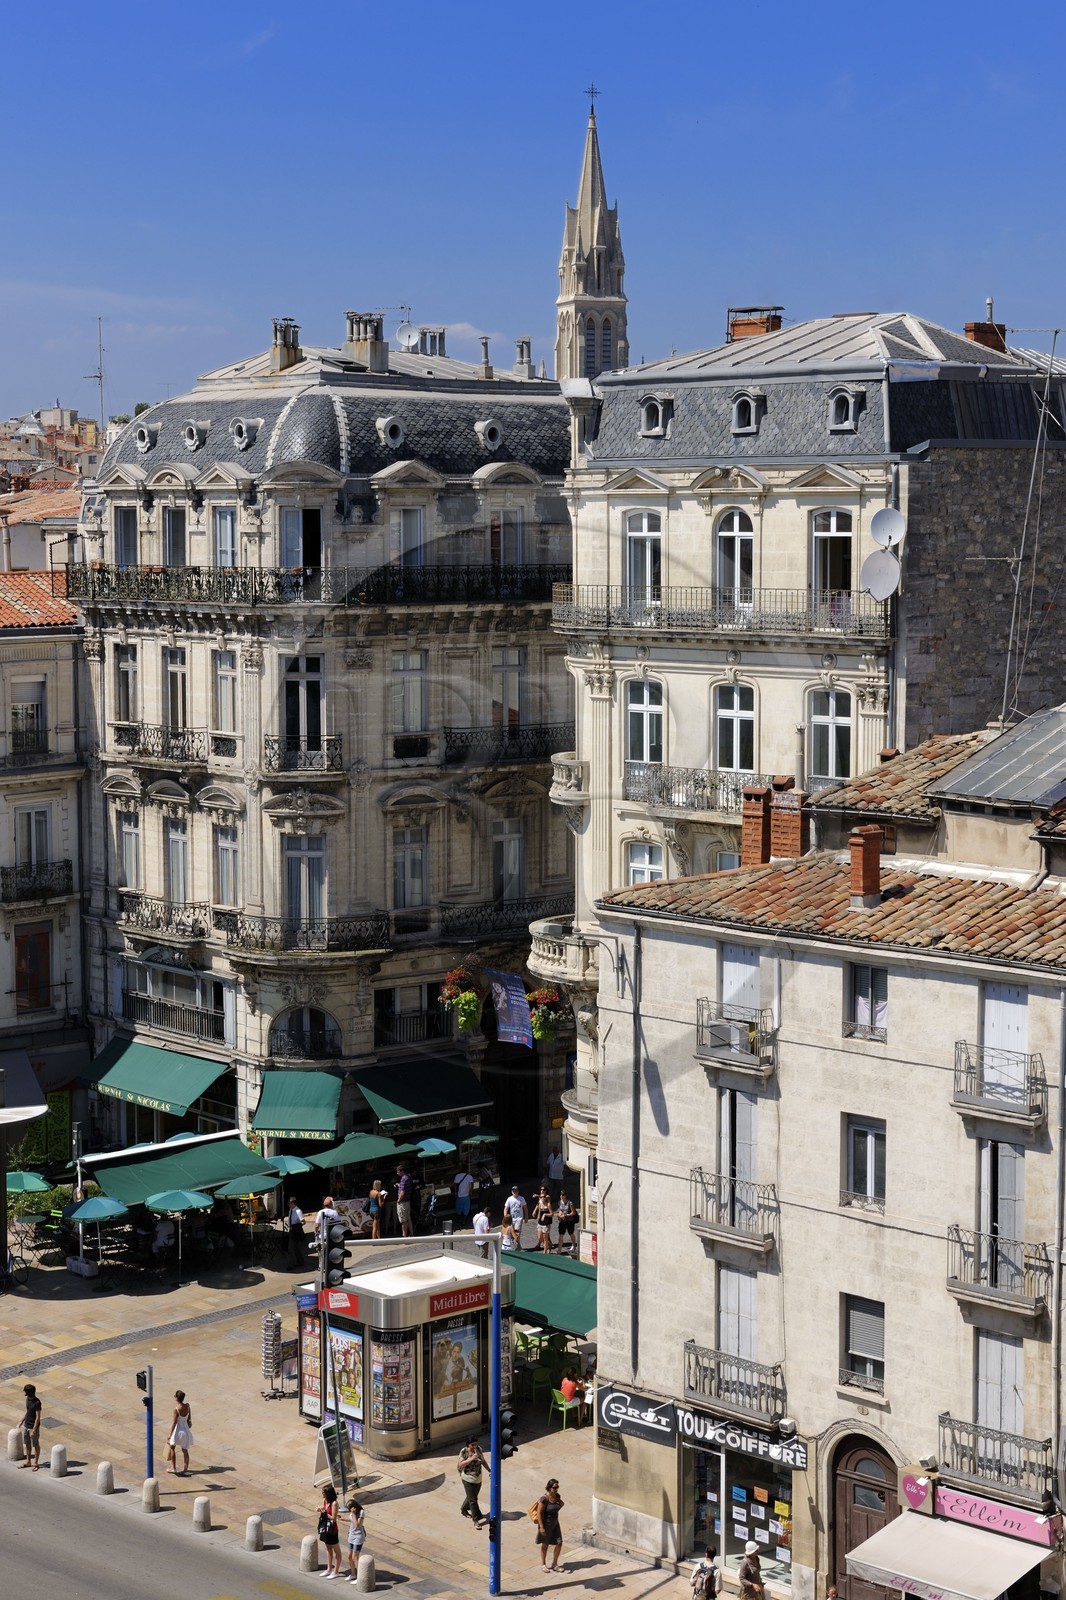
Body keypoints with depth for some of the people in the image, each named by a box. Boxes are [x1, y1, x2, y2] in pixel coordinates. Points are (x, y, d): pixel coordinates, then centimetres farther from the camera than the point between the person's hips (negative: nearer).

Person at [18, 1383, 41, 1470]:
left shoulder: (37, 1403, -23)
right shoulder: (28, 1399, 1)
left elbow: (38, 1417, -21)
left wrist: (34, 1431, -20)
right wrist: (22, 1422, 18)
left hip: (33, 1427, -8)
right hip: (26, 1426, 8)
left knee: (35, 1445, 7)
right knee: (27, 1444, 18)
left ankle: (35, 1463, 19)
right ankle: (28, 1462, 32)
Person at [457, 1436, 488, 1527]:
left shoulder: (478, 1449, -3)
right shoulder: (464, 1452, -16)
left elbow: (483, 1461, 8)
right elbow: (461, 1464, -21)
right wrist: (471, 1458, -30)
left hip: (478, 1479, 5)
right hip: (468, 1479, -5)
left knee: (472, 1497, 22)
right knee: (473, 1500, -3)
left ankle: (463, 1510, 47)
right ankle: (476, 1520, 5)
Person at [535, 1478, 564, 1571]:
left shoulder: (557, 1496, -5)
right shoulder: (544, 1498, -25)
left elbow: (561, 1504, 16)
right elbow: (539, 1513, -22)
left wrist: (561, 1503, -8)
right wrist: (541, 1527, -23)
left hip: (555, 1523, 6)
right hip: (546, 1524, -6)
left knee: (559, 1543, 5)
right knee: (545, 1545, 12)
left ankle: (554, 1564, 23)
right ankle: (543, 1564, 32)